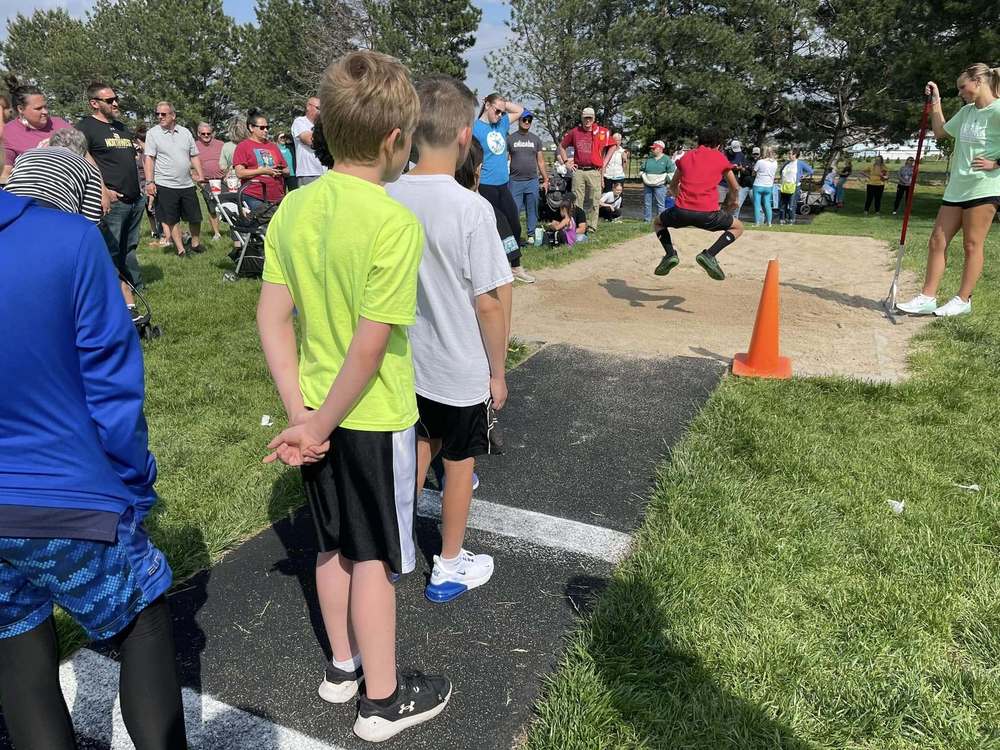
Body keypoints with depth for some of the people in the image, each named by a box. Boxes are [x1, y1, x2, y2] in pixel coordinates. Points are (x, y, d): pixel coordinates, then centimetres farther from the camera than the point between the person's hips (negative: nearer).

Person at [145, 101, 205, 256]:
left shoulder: (185, 132, 8)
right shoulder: (153, 133, -2)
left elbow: (194, 156, 12)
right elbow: (149, 159, -6)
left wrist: (201, 176, 3)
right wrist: (150, 182, -14)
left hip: (187, 184, 3)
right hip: (165, 185, -3)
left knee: (195, 217, 9)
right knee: (172, 220, 3)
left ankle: (195, 243, 29)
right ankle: (180, 249, 12)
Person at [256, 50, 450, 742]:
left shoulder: (293, 208, -2)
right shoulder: (394, 222, -22)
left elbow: (273, 318, -4)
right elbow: (369, 346, -24)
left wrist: (301, 413, -5)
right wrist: (320, 424, -14)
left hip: (318, 410, 6)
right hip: (374, 419, -6)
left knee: (334, 545, 22)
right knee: (375, 559, 10)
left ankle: (343, 666, 42)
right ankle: (383, 700, 30)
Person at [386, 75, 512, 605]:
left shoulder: (386, 199, -7)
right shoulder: (471, 208, -21)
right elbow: (489, 304, -18)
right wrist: (498, 371, -4)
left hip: (406, 362, 5)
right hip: (461, 370, -5)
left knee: (420, 447, 25)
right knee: (458, 463, 14)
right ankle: (449, 567, 31)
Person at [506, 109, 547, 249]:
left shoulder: (536, 139, 12)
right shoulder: (510, 138, 4)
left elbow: (540, 161, 14)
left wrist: (546, 180, 10)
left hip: (532, 181, 2)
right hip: (515, 181, -2)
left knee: (532, 210, 7)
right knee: (514, 211, -4)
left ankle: (531, 235, 16)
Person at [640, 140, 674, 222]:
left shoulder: (666, 159, 1)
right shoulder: (649, 158, 14)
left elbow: (671, 172, -1)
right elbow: (642, 170, 22)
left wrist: (664, 179, -8)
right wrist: (643, 176, 7)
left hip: (659, 186, -5)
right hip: (647, 185, 5)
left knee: (660, 204, -6)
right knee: (646, 203, 5)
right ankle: (646, 219, 13)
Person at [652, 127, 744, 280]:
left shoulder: (686, 156, 19)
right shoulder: (720, 158, 13)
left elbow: (673, 187, 31)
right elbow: (735, 188, 23)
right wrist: (730, 204, 43)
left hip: (681, 211, 2)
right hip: (708, 214, -2)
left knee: (658, 223, 31)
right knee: (738, 228, 22)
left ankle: (670, 254, 6)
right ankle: (709, 255, 0)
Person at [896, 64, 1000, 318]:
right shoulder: (966, 111, 12)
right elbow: (940, 132, 26)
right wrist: (935, 102, 21)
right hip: (956, 187, 8)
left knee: (972, 244, 0)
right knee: (937, 241, 5)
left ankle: (963, 300, 9)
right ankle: (928, 298, 8)